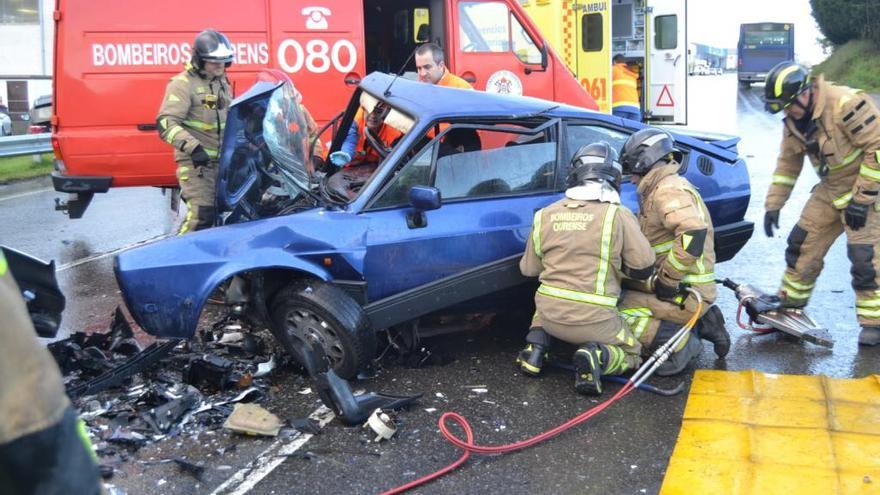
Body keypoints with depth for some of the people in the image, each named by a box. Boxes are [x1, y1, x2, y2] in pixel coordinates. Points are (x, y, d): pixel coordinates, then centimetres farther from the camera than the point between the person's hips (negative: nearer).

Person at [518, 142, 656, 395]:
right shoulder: (618, 215, -9)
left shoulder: (545, 215, 2)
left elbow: (528, 268, 10)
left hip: (550, 315, 4)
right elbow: (644, 267, -7)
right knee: (632, 355, 21)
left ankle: (536, 346, 10)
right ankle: (597, 356, -11)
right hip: (593, 320, -3)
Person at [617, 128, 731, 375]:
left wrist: (666, 280, -22)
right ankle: (701, 324, 12)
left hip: (687, 293, -10)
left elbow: (693, 233, -30)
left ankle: (679, 344, -13)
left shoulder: (668, 190, -14)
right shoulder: (666, 187, 18)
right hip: (686, 288, 10)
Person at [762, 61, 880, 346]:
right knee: (802, 245, 8)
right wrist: (773, 205, 4)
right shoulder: (794, 120, -2)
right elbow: (788, 163, 8)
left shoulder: (847, 105, -28)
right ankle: (790, 305, 24)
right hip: (830, 190, 7)